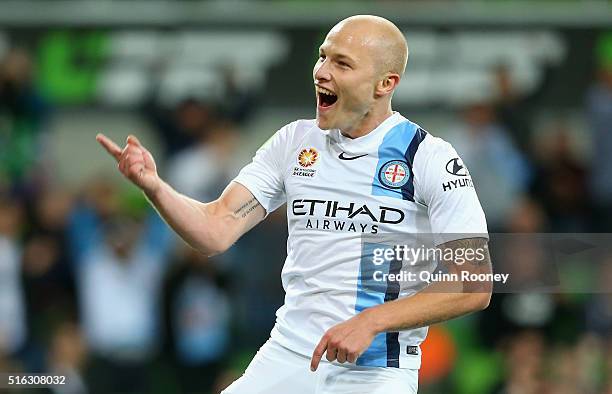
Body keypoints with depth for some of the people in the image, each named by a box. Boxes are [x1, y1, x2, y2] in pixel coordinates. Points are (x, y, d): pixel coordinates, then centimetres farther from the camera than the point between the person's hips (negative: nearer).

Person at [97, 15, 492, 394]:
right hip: (286, 356, 4)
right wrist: (154, 187, -15)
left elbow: (474, 287, -10)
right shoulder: (295, 141, 9)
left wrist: (371, 322, -18)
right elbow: (216, 231, 3)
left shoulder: (429, 157, -6)